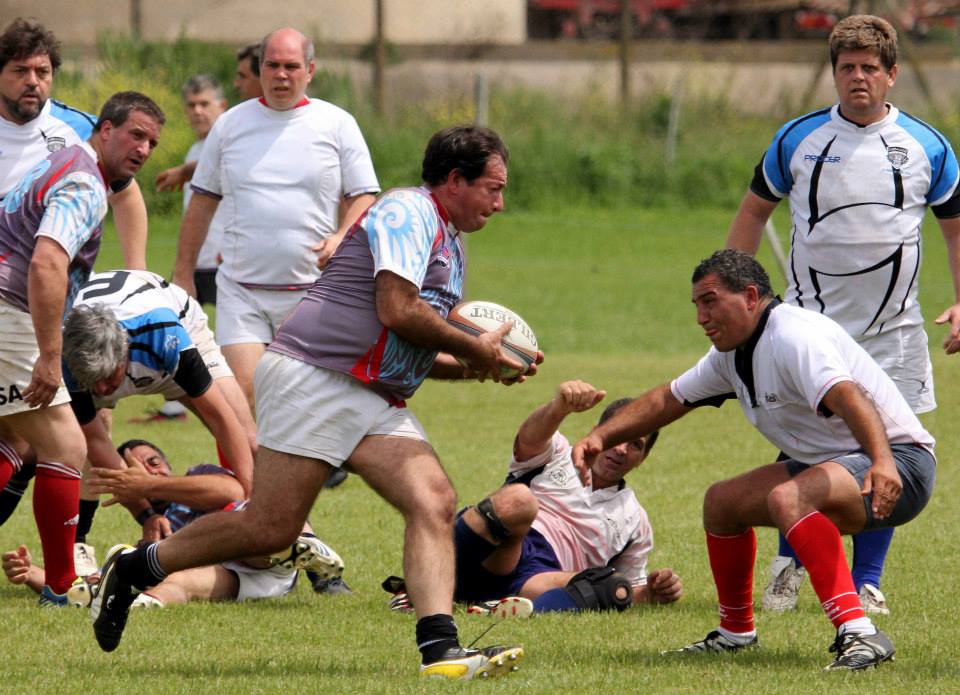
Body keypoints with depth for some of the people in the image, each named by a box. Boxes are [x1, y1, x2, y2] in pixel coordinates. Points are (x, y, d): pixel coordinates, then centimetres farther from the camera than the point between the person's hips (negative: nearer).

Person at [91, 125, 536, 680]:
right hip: (314, 378, -9)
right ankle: (135, 568, 9)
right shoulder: (409, 212, -6)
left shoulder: (450, 244, 25)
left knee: (435, 503, -12)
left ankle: (440, 649, -24)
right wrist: (476, 349, -6)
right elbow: (397, 310, -18)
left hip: (377, 403, 10)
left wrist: (481, 367, 17)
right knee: (271, 528, -11)